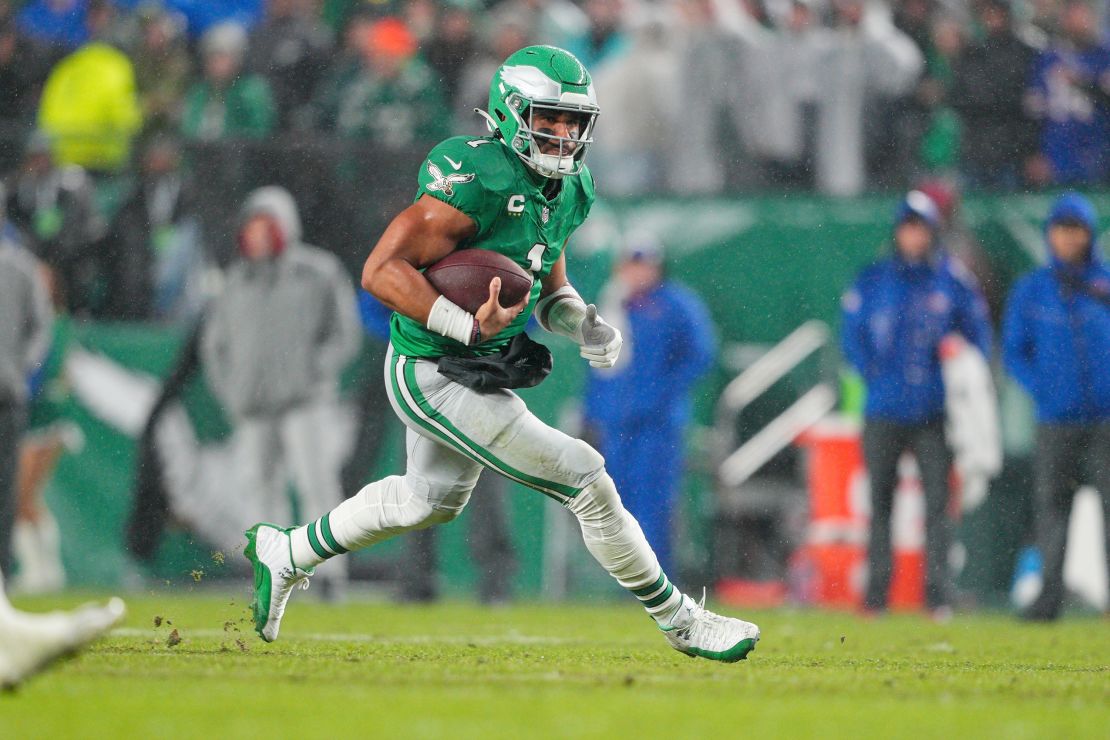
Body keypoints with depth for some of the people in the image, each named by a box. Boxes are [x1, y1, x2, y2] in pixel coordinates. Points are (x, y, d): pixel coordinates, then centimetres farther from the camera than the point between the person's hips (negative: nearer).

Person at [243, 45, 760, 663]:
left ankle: (285, 554, 48)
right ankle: (681, 622, 6)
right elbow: (381, 271, -29)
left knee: (432, 500, 31)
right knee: (587, 482, -8)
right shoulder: (478, 182, -26)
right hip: (435, 376, -10)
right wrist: (470, 327, -36)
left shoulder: (566, 192, 2)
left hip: (475, 373, 10)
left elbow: (550, 293, 16)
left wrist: (583, 323, -6)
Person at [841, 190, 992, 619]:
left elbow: (978, 334, 10)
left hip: (935, 412, -1)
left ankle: (939, 595, -6)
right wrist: (872, 373, -4)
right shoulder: (873, 281, 7)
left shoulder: (954, 281, 6)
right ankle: (876, 594, 7)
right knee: (880, 502, 3)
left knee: (937, 501, -6)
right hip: (884, 411, 1)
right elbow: (852, 334, 9)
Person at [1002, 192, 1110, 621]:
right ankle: (1050, 592, -2)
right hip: (1056, 420, 1)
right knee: (1051, 502, -4)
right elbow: (1014, 351, 9)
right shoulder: (1031, 290, 9)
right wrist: (1042, 390, -5)